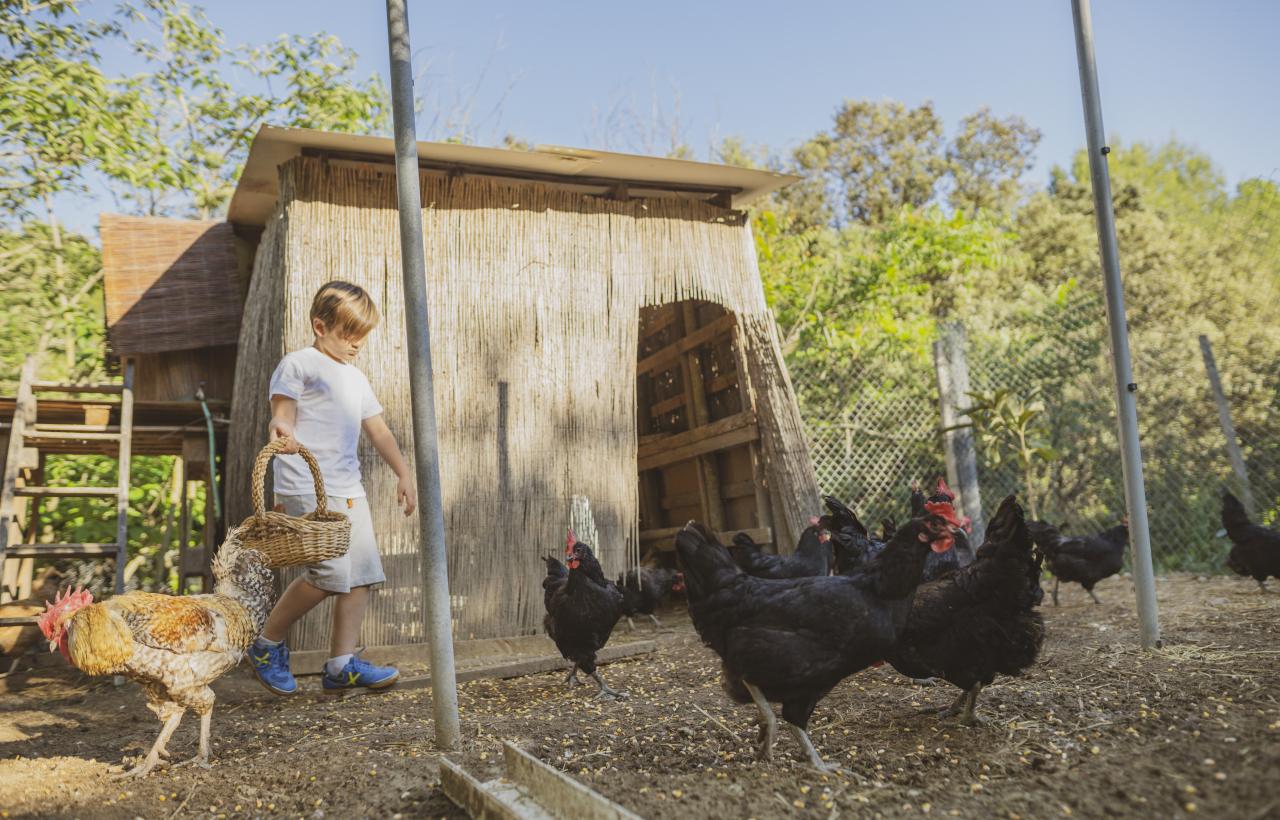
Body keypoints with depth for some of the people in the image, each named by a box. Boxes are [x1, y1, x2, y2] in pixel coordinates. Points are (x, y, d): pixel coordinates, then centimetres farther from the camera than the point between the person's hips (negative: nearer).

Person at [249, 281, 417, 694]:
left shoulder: (356, 378, 24)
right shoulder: (298, 364, 2)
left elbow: (378, 431, 24)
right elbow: (283, 415, -5)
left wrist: (404, 473, 15)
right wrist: (282, 429, -29)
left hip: (348, 488, 8)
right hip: (306, 486, -8)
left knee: (364, 574, 0)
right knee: (331, 572, -15)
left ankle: (342, 663, 7)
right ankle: (267, 645, 6)